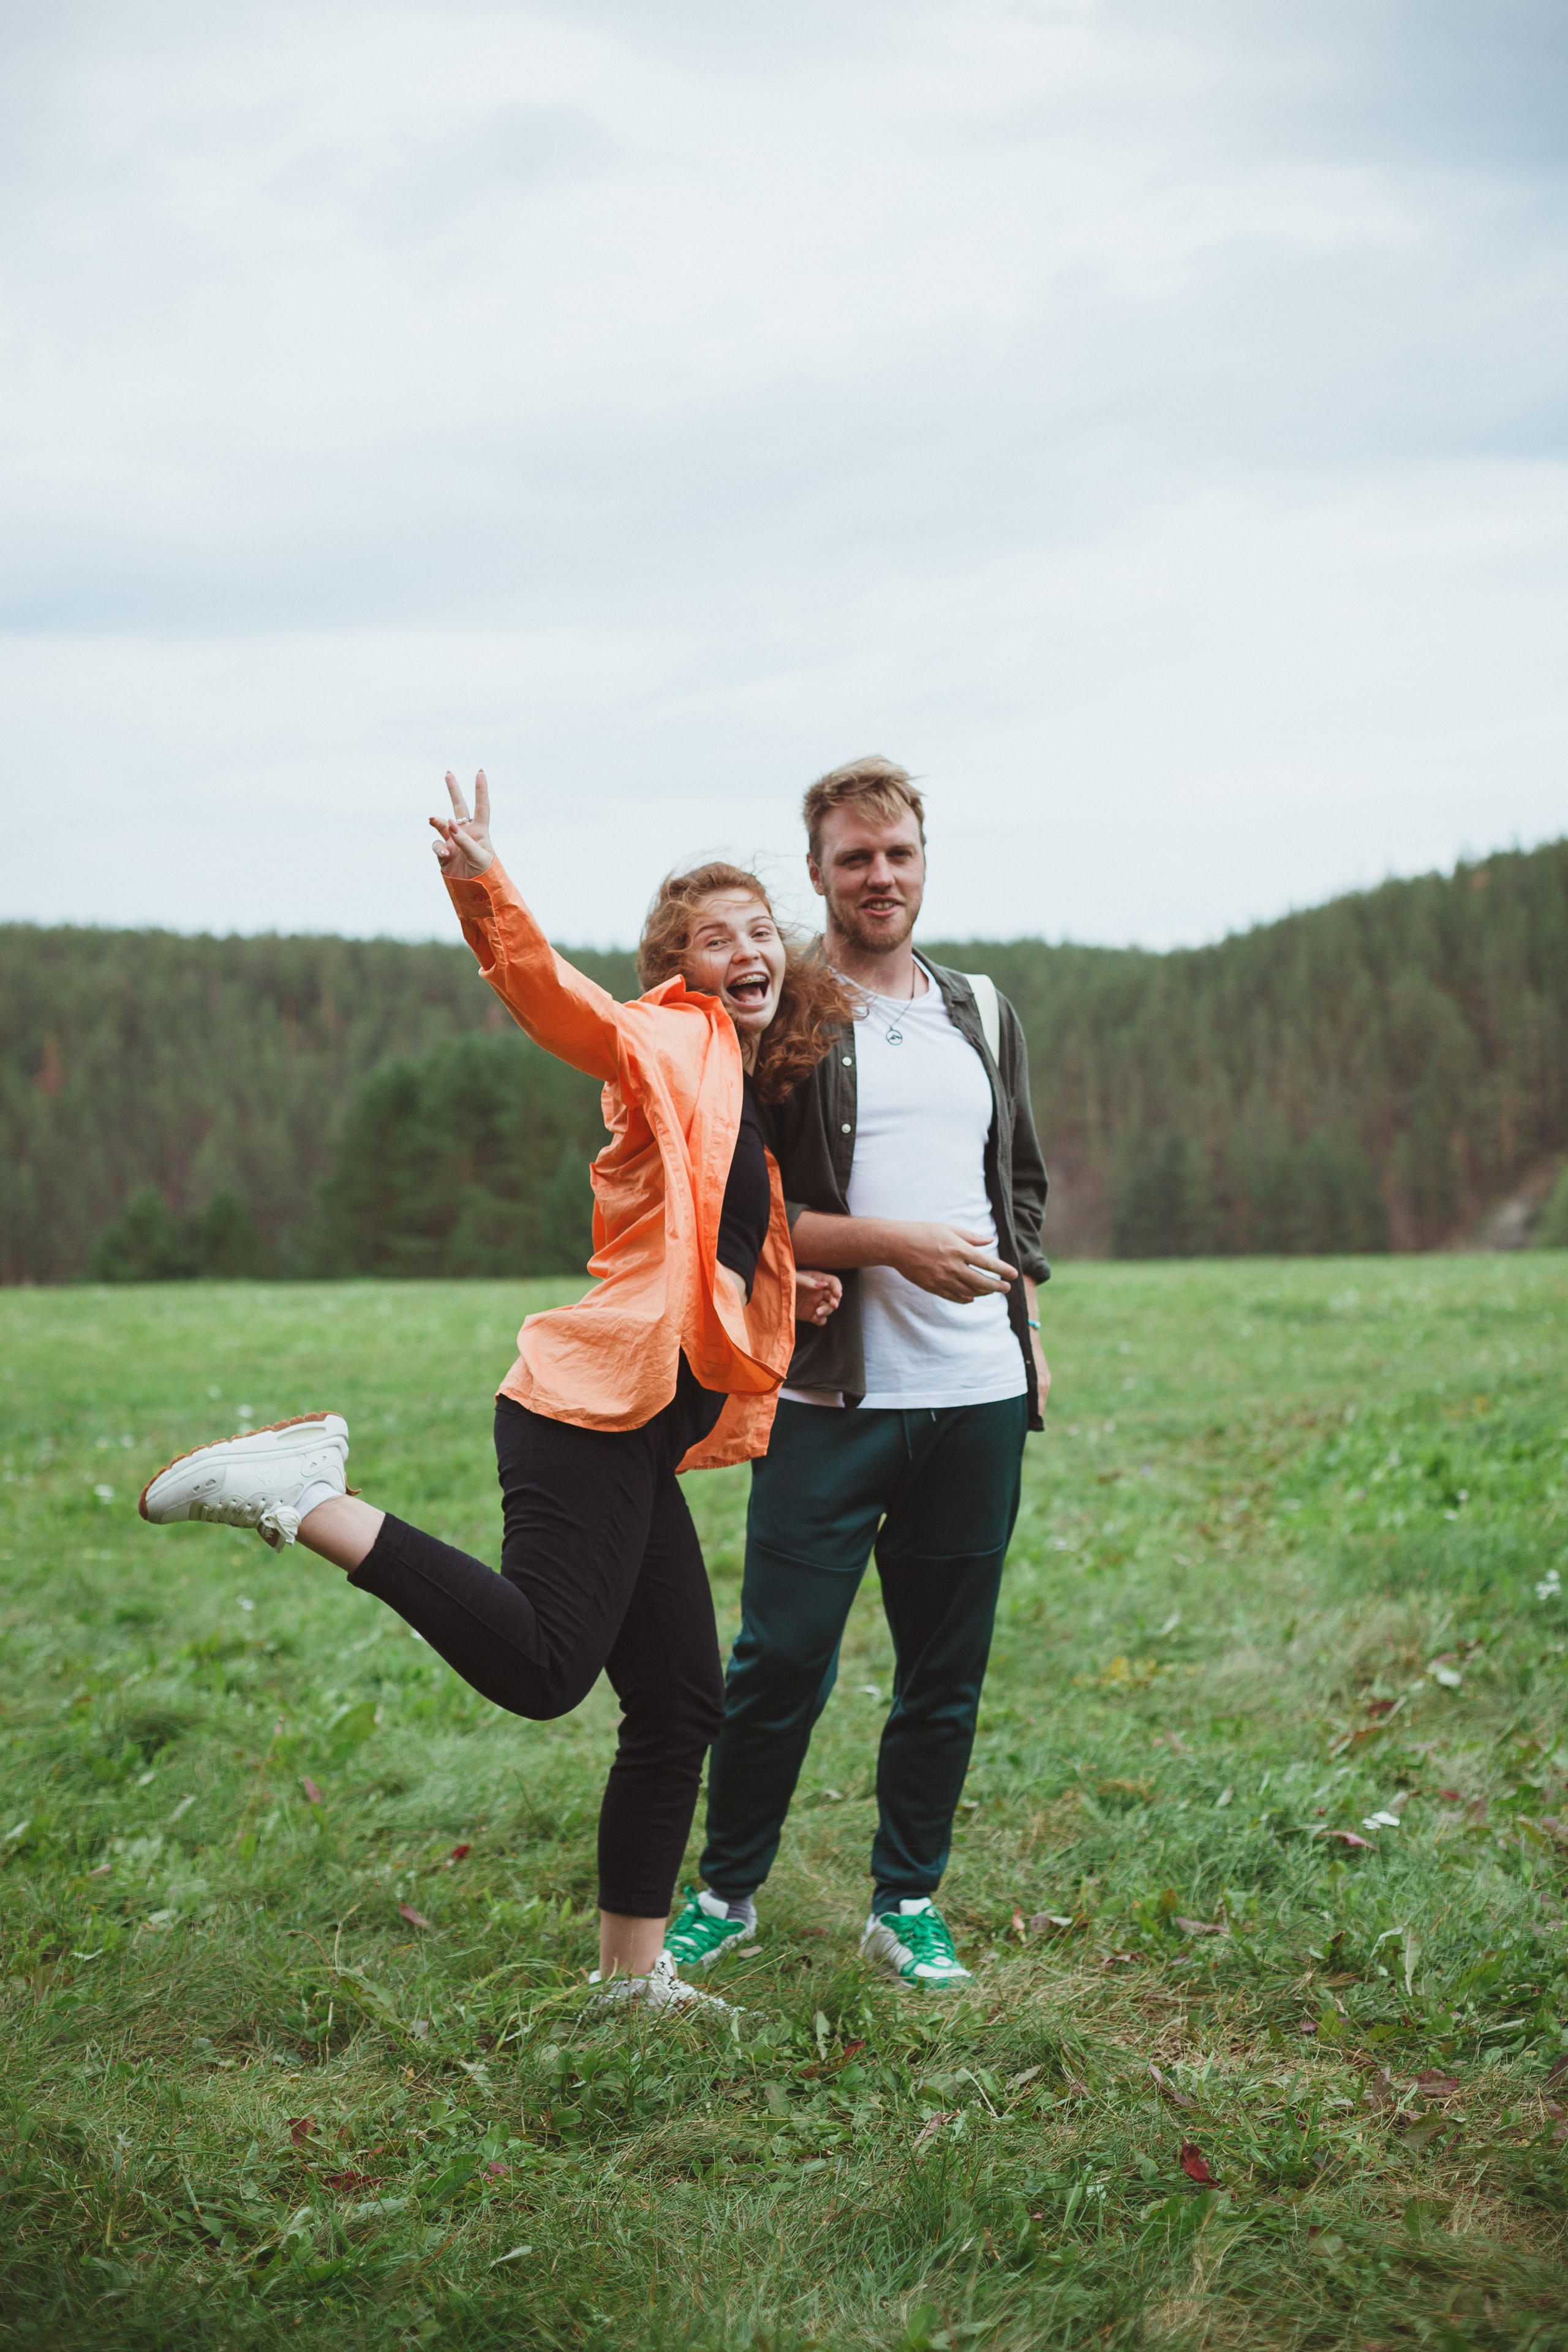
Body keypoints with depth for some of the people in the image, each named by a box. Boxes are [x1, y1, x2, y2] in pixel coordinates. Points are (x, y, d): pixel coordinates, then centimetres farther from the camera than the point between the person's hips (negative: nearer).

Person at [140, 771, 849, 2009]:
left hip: (642, 1441, 9)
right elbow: (548, 993, -21)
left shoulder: (750, 1098, 22)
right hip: (594, 1408, -9)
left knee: (681, 1708, 12)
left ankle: (634, 1975, 23)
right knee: (540, 1665, -23)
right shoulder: (667, 1045, -2)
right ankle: (302, 1496, -14)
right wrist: (484, 887, -39)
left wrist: (778, 1287, 15)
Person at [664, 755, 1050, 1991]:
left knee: (946, 1669, 9)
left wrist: (1029, 1328, 13)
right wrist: (895, 1246, -15)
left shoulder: (984, 1013, 16)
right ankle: (727, 1893, 16)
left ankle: (908, 1902, 22)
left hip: (978, 1394, 5)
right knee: (782, 1661, -3)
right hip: (833, 1396, -4)